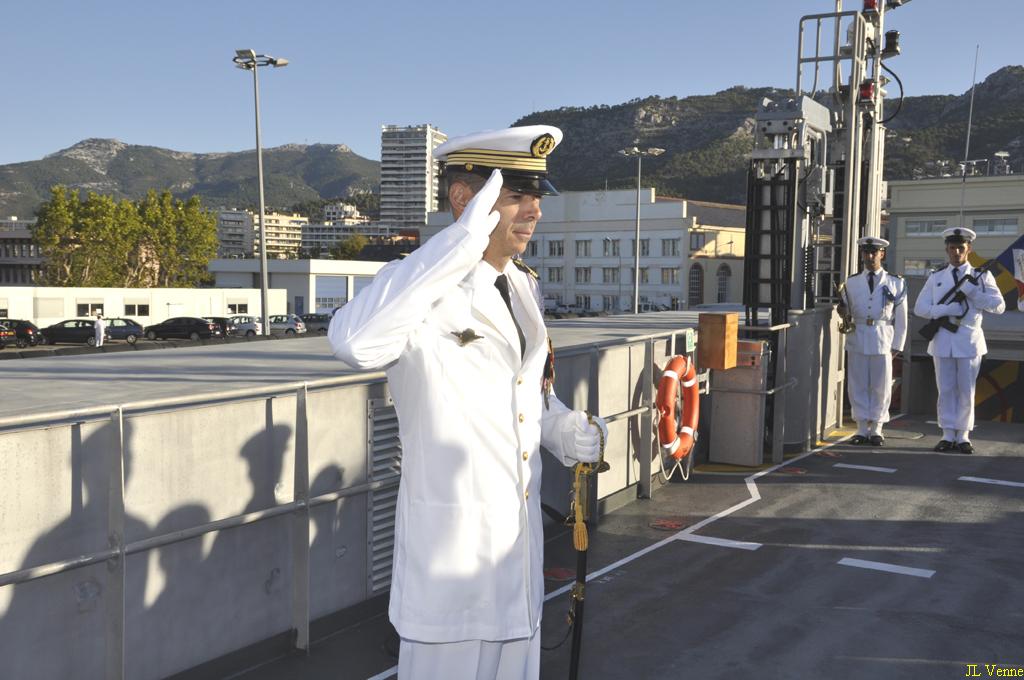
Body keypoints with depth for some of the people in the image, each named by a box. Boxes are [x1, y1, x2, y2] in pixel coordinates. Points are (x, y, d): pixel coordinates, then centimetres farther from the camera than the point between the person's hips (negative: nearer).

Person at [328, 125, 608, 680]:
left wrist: (568, 431, -1)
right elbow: (355, 343, -41)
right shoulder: (421, 289, -18)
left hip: (520, 548, 8)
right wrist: (464, 240, -38)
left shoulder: (522, 288, 7)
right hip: (450, 554, -7)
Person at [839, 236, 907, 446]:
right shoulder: (851, 282, 11)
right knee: (858, 385, 3)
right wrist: (843, 312, -10)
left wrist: (897, 346, 1)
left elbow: (901, 317, 6)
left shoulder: (896, 283, 7)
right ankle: (862, 429, 11)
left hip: (883, 340, -1)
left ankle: (876, 430, 13)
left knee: (880, 387, 3)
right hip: (857, 340, 1)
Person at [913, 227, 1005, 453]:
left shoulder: (981, 276, 4)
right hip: (943, 340, 1)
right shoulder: (936, 277, 8)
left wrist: (971, 292, -15)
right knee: (945, 390, 4)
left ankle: (963, 436, 11)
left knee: (966, 390, 3)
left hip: (969, 341, -1)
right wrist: (949, 309, -14)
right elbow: (920, 308, 0)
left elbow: (999, 306, -4)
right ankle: (948, 435, 10)